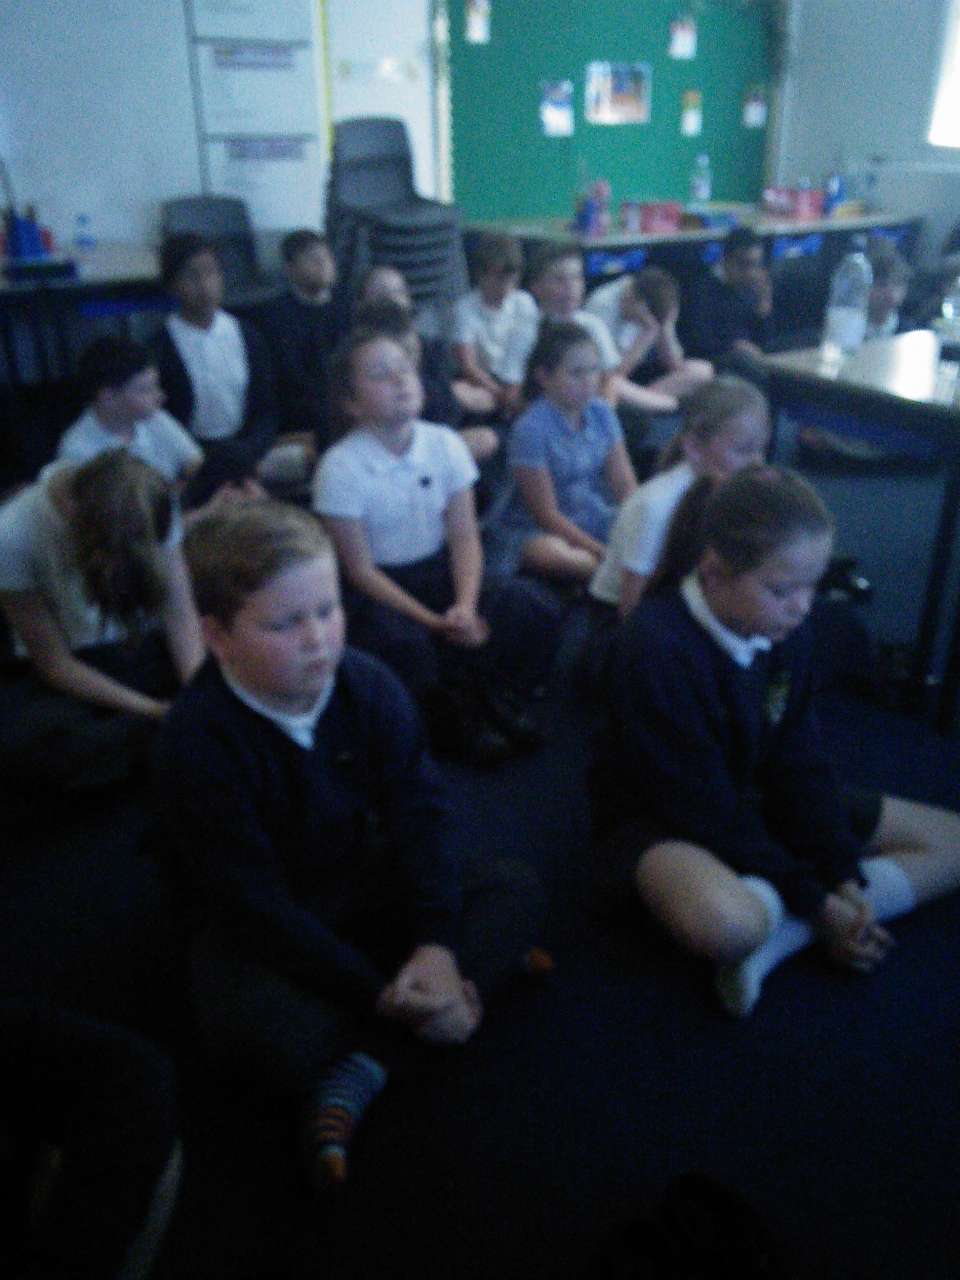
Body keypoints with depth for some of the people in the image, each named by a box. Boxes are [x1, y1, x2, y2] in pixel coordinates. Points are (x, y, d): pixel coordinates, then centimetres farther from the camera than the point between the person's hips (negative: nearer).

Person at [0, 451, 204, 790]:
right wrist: (155, 711, -21)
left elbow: (181, 615, -13)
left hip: (141, 648, 2)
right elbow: (56, 665, -16)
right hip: (68, 676, -1)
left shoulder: (151, 505, -16)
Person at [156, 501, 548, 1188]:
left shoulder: (369, 684, -13)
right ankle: (482, 968, -12)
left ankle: (361, 1068, -22)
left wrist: (436, 945, -25)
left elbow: (421, 813, -12)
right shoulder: (200, 738, -25)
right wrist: (379, 990, -25)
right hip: (259, 923, -4)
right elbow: (257, 902, -24)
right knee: (253, 1024, -36)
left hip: (362, 882, 5)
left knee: (519, 889, -11)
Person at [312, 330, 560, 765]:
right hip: (377, 592, -3)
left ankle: (491, 699, 2)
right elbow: (361, 570, -13)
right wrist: (434, 621, -21)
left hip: (439, 574, 4)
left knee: (530, 607, -22)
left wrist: (465, 605, -22)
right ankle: (453, 720, -5)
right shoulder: (340, 467, -15)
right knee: (403, 643, -36)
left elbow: (465, 537, -4)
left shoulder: (445, 443, -2)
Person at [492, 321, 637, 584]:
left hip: (597, 519, 6)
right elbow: (547, 513, -17)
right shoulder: (531, 428, -16)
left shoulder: (601, 413, 2)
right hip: (537, 531, -5)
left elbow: (626, 485, 2)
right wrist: (603, 551, -22)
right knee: (549, 553, -40)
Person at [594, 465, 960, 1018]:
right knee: (725, 921, -44)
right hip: (663, 816, -8)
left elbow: (801, 764, -1)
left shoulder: (786, 630, -8)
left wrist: (842, 876, -12)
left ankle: (781, 934, -15)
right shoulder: (658, 647, -29)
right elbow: (701, 804, -24)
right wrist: (813, 899, -19)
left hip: (760, 801, 8)